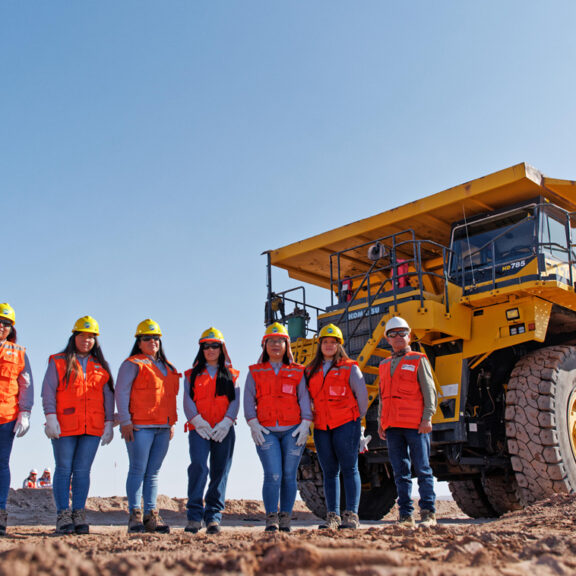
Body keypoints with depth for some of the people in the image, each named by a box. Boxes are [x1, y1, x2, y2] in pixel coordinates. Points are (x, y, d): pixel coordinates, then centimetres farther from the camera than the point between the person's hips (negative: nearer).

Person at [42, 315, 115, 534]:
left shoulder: (101, 367, 14)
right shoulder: (58, 362, 7)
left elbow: (108, 396, 14)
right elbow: (48, 392, 0)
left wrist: (109, 423, 7)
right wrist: (50, 418, -11)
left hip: (93, 427, 2)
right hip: (64, 426, -2)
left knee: (83, 470, 2)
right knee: (64, 469, 0)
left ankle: (79, 515, 7)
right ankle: (63, 516, 4)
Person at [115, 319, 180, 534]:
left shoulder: (167, 368, 21)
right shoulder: (133, 364, 1)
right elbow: (121, 392, -6)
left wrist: (171, 423, 16)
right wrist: (125, 421, -14)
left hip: (163, 427, 6)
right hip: (140, 426, -6)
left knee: (153, 472, 7)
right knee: (138, 470, -5)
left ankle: (151, 515, 10)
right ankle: (135, 516, 0)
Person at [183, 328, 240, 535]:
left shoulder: (231, 375, 16)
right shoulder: (192, 375, 16)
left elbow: (235, 401, 6)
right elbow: (188, 401, 4)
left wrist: (225, 423, -10)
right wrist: (198, 421, -11)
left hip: (224, 430, 1)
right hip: (199, 430, -1)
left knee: (220, 471, 0)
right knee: (199, 466, -18)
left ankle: (213, 517, 7)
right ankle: (194, 515, -12)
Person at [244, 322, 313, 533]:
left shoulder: (297, 372, 14)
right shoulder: (255, 373, 13)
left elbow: (304, 398, 7)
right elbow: (249, 400, 6)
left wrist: (305, 423, -6)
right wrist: (253, 424, -7)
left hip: (293, 430, 1)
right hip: (266, 431, -1)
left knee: (289, 475, 0)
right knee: (273, 475, -11)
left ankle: (285, 520, 10)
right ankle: (271, 519, -2)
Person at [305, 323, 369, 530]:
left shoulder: (349, 368, 2)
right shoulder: (311, 371, 14)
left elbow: (362, 396, 6)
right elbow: (310, 398, 19)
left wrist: (356, 419, 12)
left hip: (346, 425, -4)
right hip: (322, 428, 4)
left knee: (349, 469, -4)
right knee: (329, 472, 5)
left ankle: (351, 516, -3)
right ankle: (332, 516, 8)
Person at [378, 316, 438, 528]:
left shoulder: (418, 360, 4)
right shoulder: (384, 365, 18)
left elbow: (429, 390, -1)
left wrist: (427, 418, -10)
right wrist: (381, 423, 14)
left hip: (415, 425, -4)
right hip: (392, 426, 5)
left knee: (422, 469, -2)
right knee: (400, 472, 5)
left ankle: (428, 514, 4)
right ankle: (405, 515, 8)